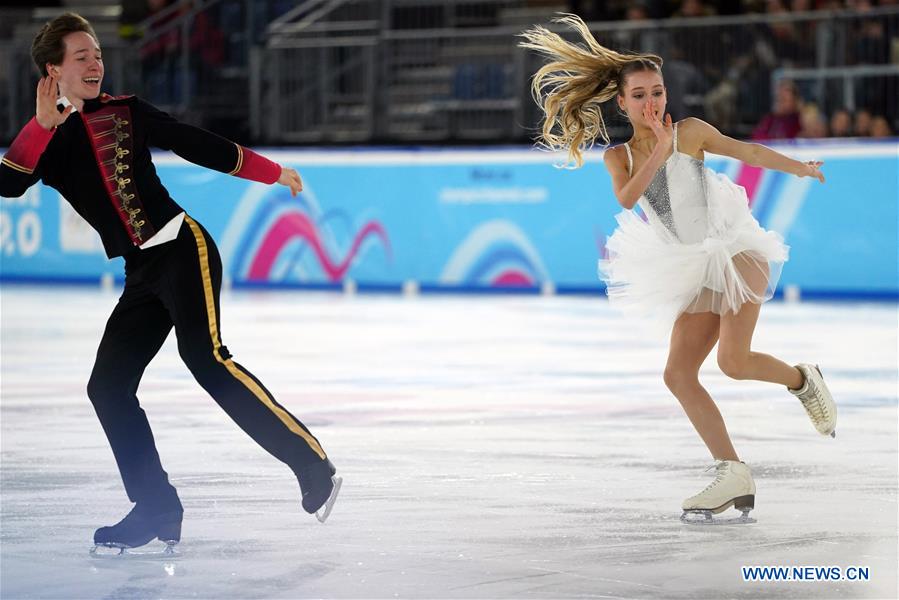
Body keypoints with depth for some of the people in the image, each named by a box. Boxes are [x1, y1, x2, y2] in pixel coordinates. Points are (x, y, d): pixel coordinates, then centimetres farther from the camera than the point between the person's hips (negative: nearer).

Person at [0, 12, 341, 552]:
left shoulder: (125, 113, 4)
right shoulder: (46, 143, 7)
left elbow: (196, 145, 9)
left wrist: (271, 172, 9)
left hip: (182, 248, -5)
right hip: (142, 274, 5)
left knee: (206, 356, -23)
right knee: (107, 387, -4)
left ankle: (314, 469, -21)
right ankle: (157, 512, 5)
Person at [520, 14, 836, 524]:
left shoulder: (689, 132, -2)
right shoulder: (619, 156, 5)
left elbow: (746, 150, -1)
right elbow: (627, 198, -13)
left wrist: (801, 167, -4)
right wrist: (658, 152, -22)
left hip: (736, 251, -5)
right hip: (697, 272, 5)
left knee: (733, 359, -22)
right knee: (679, 373, -5)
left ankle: (803, 380, 10)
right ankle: (734, 476, -1)